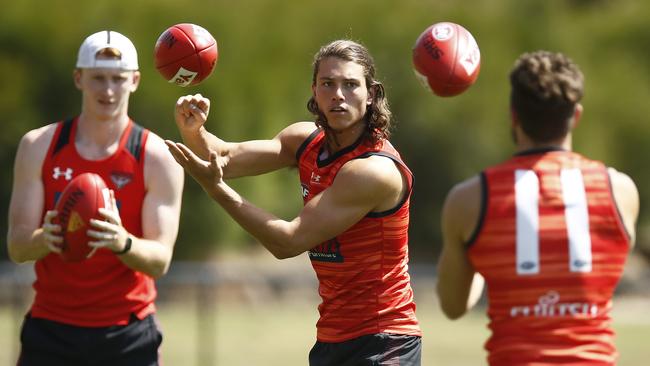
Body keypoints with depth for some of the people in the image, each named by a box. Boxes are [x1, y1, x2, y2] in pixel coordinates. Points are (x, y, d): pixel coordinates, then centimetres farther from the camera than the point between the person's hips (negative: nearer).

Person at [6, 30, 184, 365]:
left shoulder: (159, 158, -3)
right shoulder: (39, 146, 2)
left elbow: (160, 260, -9)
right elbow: (16, 247, -3)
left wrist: (122, 243, -31)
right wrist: (44, 239, -27)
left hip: (127, 337, -1)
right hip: (50, 329, 1)